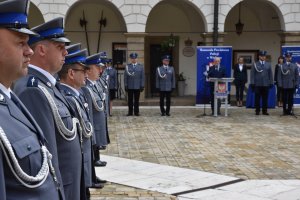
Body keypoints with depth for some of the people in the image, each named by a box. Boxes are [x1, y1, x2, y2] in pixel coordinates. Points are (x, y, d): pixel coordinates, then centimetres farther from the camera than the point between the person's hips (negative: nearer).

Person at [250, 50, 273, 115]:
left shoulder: (268, 64, 10)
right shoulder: (255, 64, 5)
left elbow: (270, 74, 11)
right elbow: (252, 74, 2)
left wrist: (271, 83, 5)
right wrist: (252, 83, -5)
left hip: (266, 84, 2)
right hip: (257, 85, -1)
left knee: (265, 98, 3)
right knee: (257, 98, 2)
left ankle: (265, 111, 9)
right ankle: (257, 111, 8)